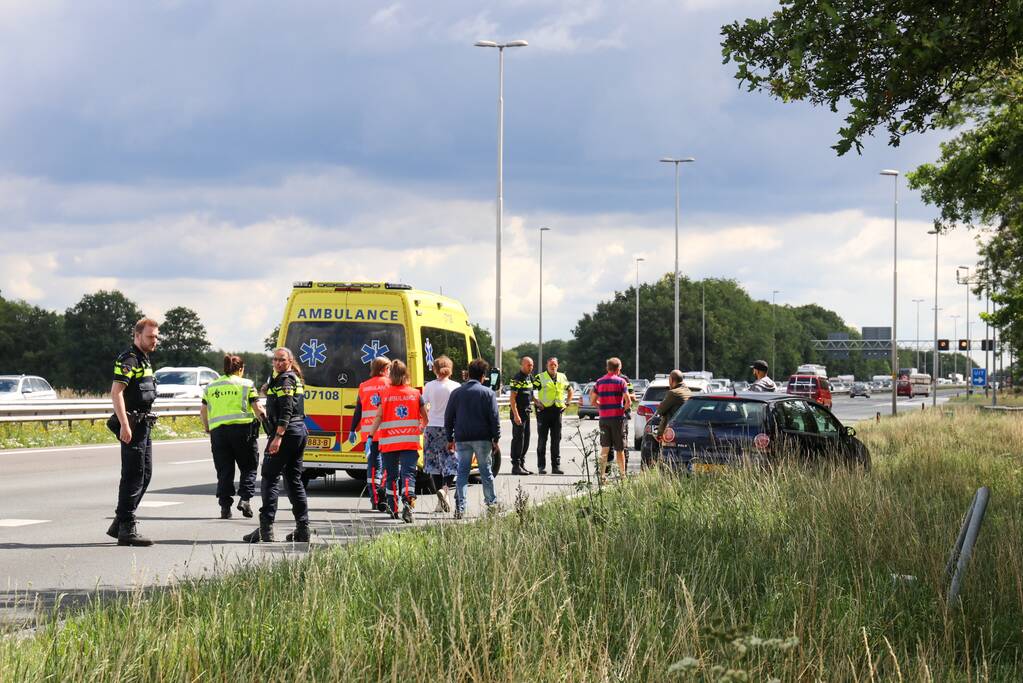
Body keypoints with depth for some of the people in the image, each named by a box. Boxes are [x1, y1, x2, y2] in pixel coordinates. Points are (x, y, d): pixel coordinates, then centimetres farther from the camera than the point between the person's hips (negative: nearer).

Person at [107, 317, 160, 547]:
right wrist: (125, 425, -27)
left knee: (144, 475, 13)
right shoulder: (128, 360, -12)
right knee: (133, 476, -10)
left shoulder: (143, 360, 19)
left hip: (143, 424, 10)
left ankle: (120, 525, 19)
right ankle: (126, 529, -9)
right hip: (132, 424, -10)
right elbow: (116, 392, -21)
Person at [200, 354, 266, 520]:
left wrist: (207, 428, 28)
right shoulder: (246, 384, 3)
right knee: (248, 467, 9)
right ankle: (245, 498, -8)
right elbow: (258, 409, -2)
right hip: (242, 428, -3)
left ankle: (225, 506, -1)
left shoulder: (211, 386, 13)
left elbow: (203, 412, 13)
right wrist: (265, 420, 16)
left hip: (218, 430, 3)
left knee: (224, 471, 6)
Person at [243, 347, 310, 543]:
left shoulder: (284, 380, -10)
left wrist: (278, 437, -25)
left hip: (286, 433, -10)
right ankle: (302, 528, 11)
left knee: (270, 479, -9)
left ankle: (266, 529, -15)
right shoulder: (296, 379, 20)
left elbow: (286, 411, -20)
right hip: (300, 432, 10)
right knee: (294, 481, 13)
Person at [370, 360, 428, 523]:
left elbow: (379, 416, -7)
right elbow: (426, 418, 9)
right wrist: (421, 429, 29)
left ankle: (393, 509, 20)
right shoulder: (415, 394, 2)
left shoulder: (384, 394, -2)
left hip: (389, 442, 0)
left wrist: (372, 434, 1)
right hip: (410, 442, 0)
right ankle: (408, 503, -27)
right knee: (408, 473, -4)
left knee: (391, 475, 13)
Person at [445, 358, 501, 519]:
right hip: (482, 438, -2)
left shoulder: (456, 393, 5)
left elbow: (448, 417, 8)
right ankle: (491, 503, 19)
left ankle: (460, 507, -6)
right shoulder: (488, 393, -3)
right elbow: (494, 419, -4)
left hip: (462, 439, 2)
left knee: (463, 471, 4)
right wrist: (496, 440, 2)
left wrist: (450, 439, 15)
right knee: (486, 470, 10)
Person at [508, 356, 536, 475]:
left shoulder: (529, 377, 14)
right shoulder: (517, 379, -14)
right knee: (518, 439, -7)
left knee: (526, 439, 12)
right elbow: (512, 398, -18)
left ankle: (521, 464, 19)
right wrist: (516, 415, -22)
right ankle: (516, 466, -5)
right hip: (518, 413, -9)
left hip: (526, 413, 9)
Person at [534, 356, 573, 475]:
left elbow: (570, 390, 27)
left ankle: (556, 466, 9)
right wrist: (537, 402, -9)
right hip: (544, 411, -4)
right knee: (542, 440, 0)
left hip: (557, 411, 4)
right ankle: (541, 466, 5)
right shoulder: (540, 377, -1)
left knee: (556, 440, 5)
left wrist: (567, 403, 13)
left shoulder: (562, 378, 12)